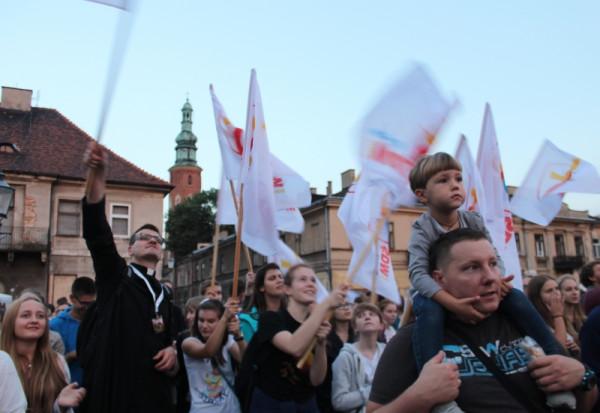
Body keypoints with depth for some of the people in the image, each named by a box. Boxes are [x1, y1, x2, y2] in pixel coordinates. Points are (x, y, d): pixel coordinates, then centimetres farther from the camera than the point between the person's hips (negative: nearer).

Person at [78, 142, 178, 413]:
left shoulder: (163, 294, 18)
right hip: (111, 386, -5)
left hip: (152, 390, 5)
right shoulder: (114, 275, 3)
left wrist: (171, 352, 1)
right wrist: (97, 174, -29)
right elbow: (97, 233, -15)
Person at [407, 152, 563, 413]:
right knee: (429, 311, -40)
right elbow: (418, 273, -32)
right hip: (435, 294, -5)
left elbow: (493, 257, -2)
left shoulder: (474, 221, -6)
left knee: (516, 298, -16)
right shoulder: (422, 229, -21)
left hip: (473, 290, 5)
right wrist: (451, 303, -46)